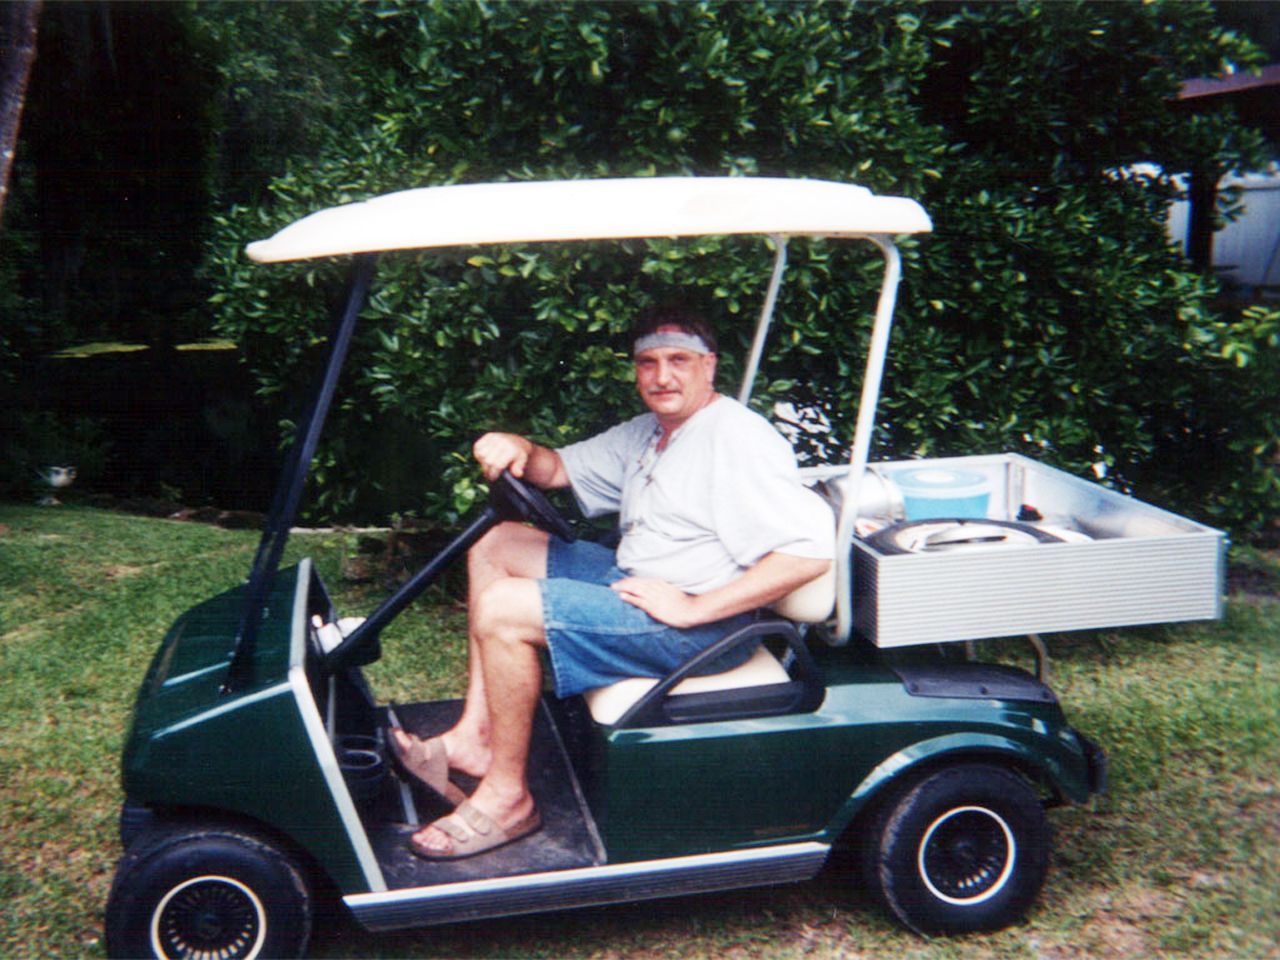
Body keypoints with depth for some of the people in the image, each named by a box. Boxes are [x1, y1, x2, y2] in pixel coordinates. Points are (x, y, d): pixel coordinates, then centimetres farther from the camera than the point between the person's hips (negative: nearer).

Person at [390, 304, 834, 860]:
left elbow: (810, 550, -26)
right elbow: (559, 469, 22)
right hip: (632, 582, 11)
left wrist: (694, 608, -25)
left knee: (500, 611, -21)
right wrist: (519, 450, -4)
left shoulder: (738, 438, -16)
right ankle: (474, 737, 6)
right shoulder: (647, 434, 15)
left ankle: (507, 796, -7)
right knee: (495, 546, 13)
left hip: (693, 624, -11)